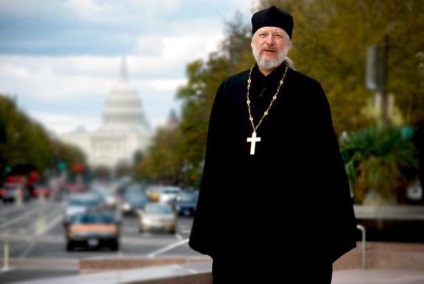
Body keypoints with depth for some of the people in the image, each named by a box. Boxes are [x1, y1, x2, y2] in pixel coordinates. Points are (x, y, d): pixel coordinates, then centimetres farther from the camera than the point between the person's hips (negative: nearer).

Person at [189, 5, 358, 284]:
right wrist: (210, 223, 6)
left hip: (294, 217, -3)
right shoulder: (230, 90, 10)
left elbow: (326, 157, -1)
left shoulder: (308, 91, 2)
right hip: (238, 216, 3)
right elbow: (216, 156, 11)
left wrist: (334, 227, -7)